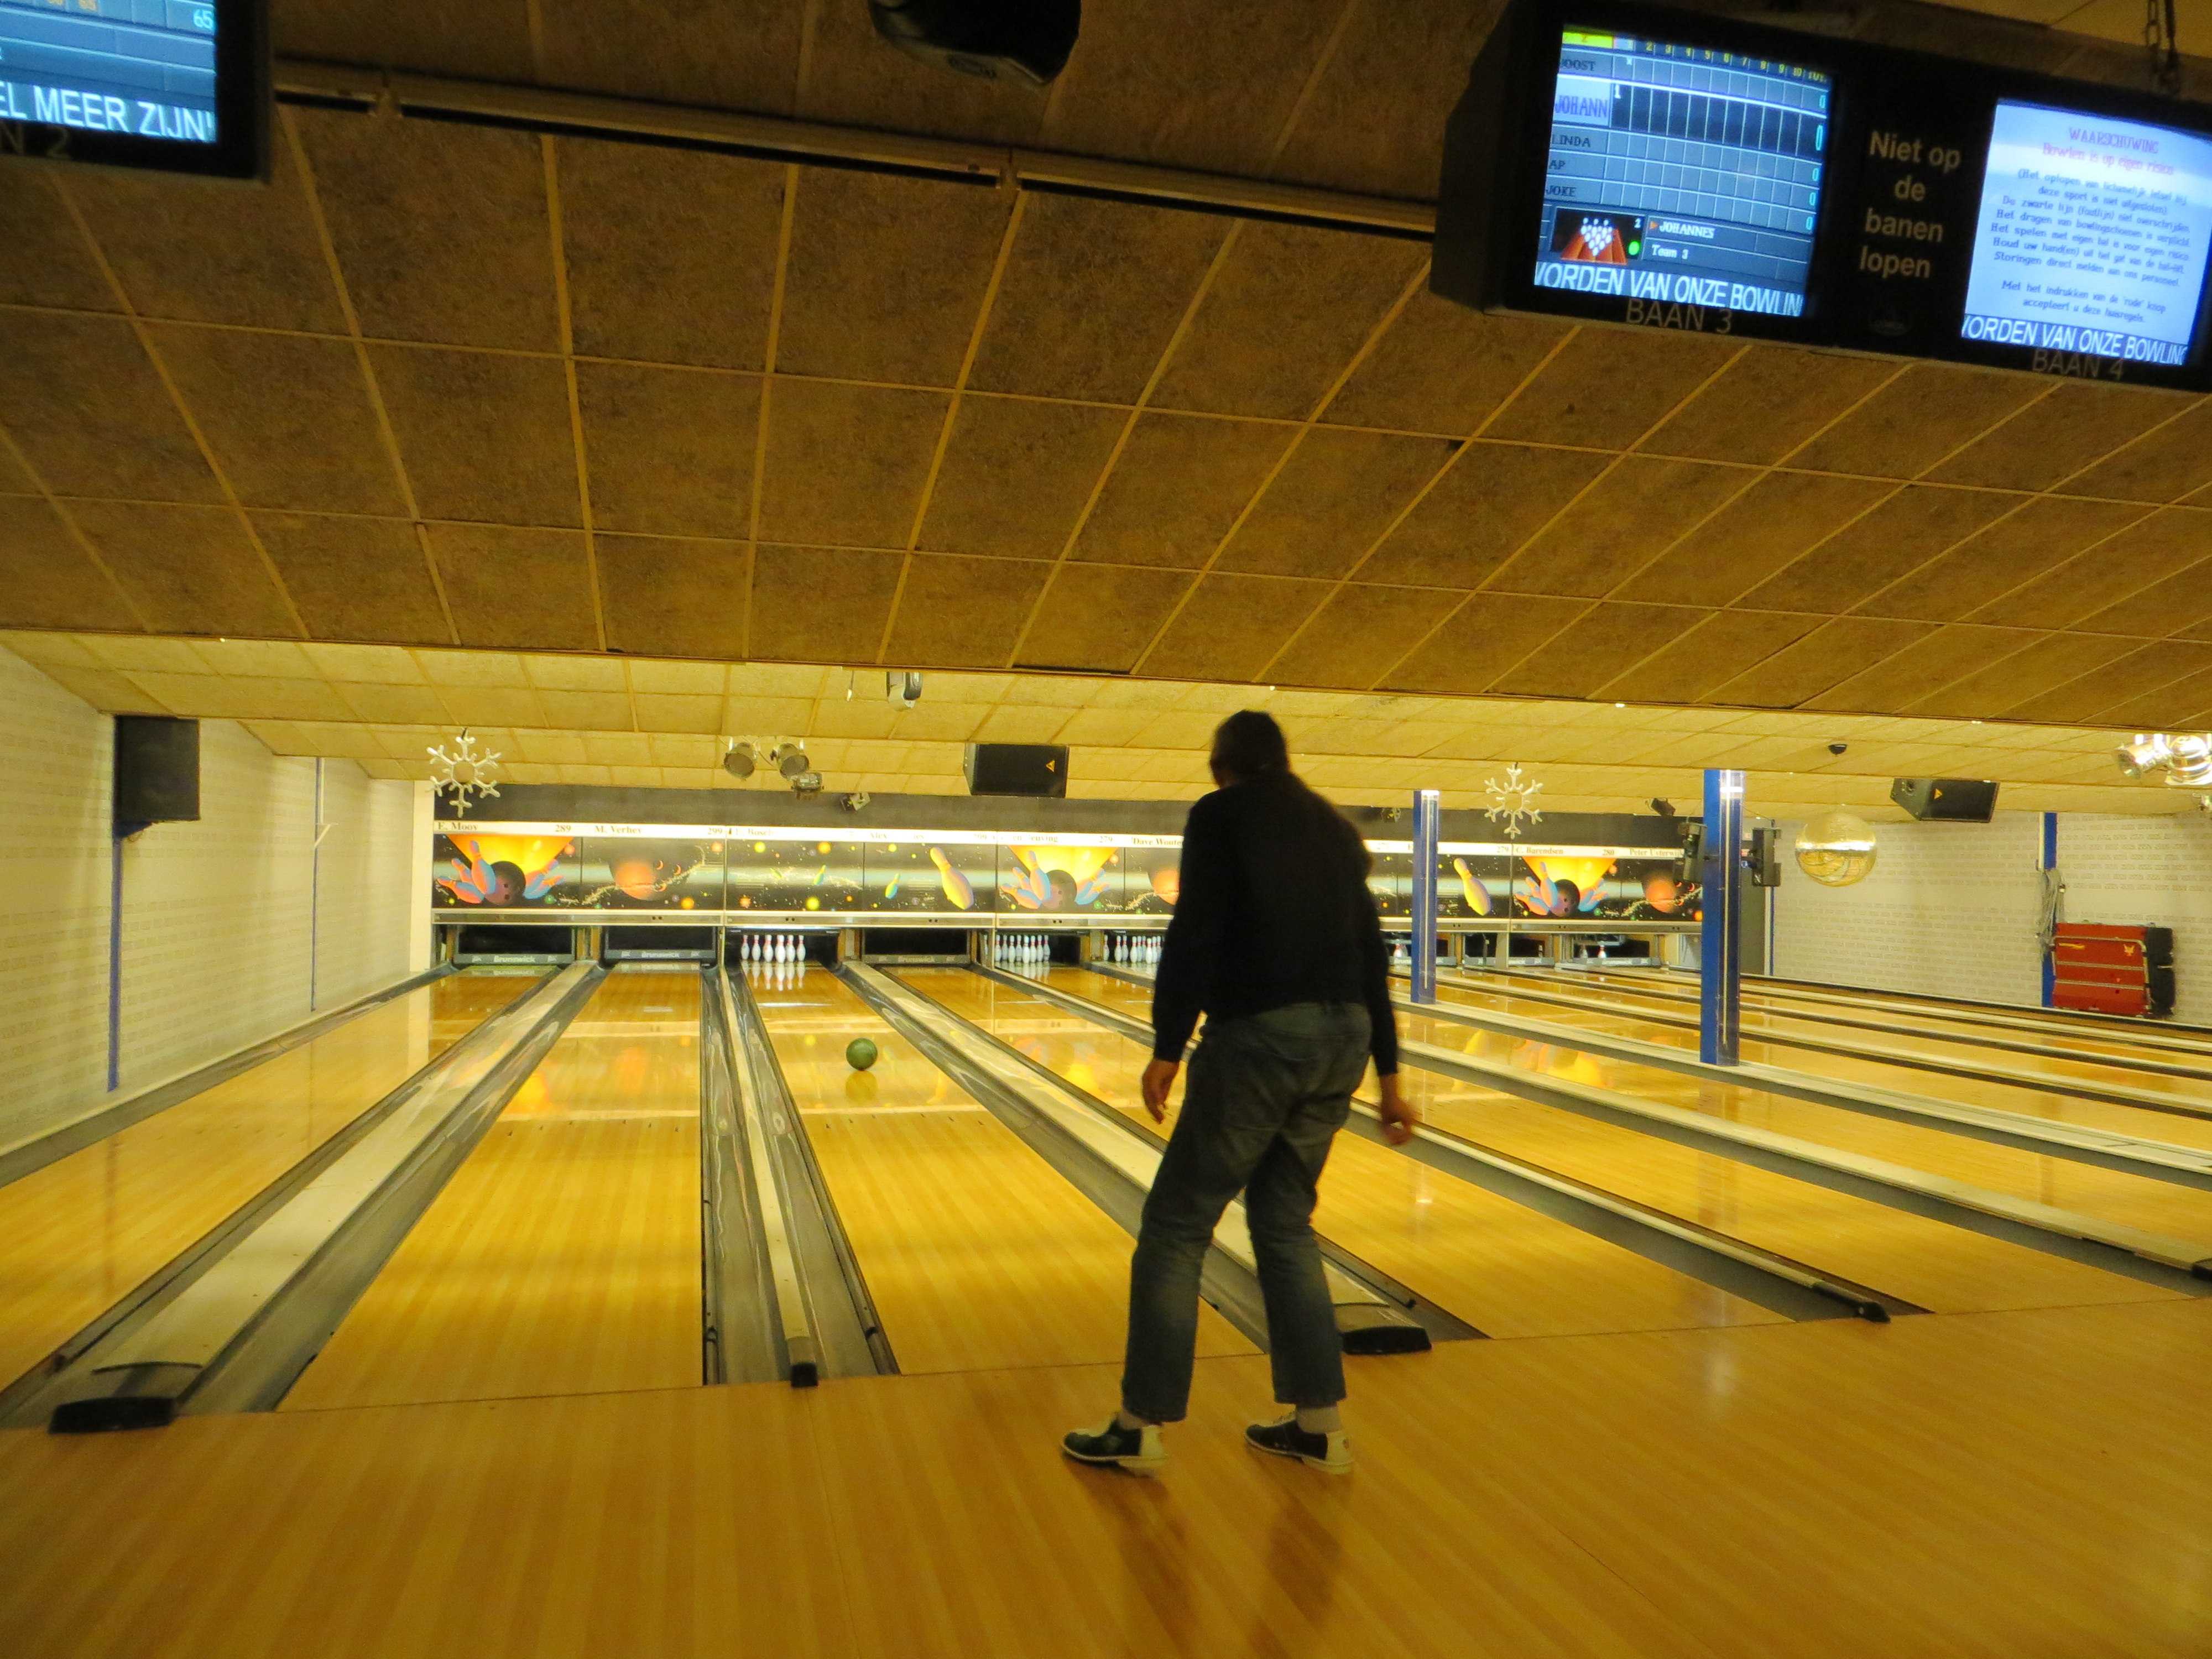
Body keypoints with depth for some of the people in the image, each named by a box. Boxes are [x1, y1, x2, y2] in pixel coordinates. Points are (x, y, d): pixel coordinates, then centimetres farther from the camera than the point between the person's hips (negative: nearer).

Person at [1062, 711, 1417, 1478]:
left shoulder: (1221, 815, -1)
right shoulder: (1336, 826, 18)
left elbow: (1195, 935, -13)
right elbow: (1371, 954, 16)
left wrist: (1167, 1049, -12)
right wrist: (1387, 1073, 18)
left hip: (1259, 1037, -7)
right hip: (1342, 1040, 7)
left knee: (1176, 1225, 4)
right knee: (1284, 1224, 18)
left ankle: (1142, 1427, 9)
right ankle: (1319, 1424, 20)